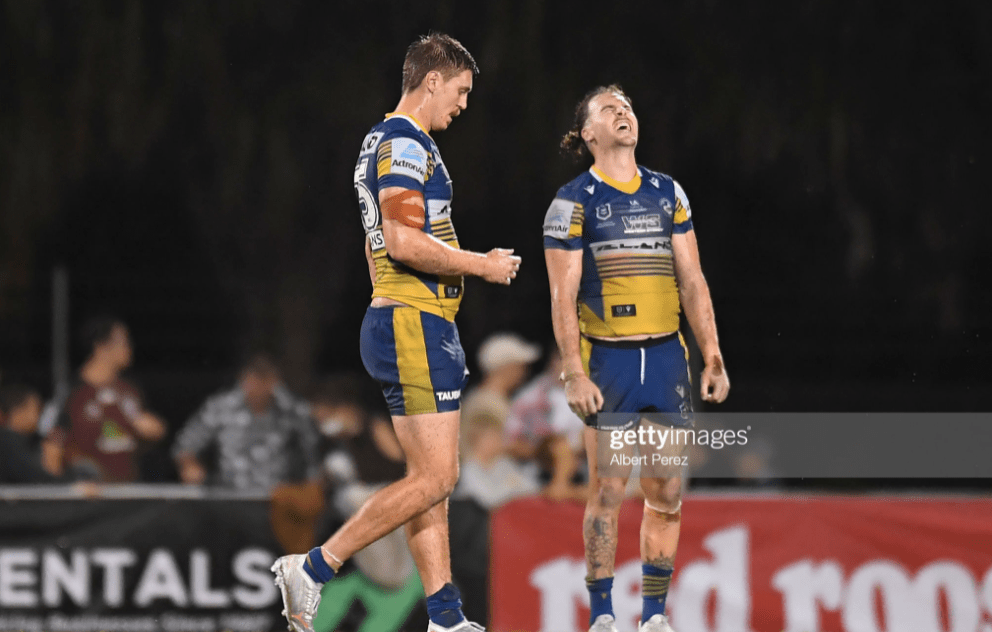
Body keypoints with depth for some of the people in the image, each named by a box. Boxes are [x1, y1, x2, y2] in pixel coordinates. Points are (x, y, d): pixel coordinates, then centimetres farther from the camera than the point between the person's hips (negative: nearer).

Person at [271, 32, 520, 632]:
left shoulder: (387, 142, 19)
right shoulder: (406, 144, -14)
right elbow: (404, 242, -24)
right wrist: (480, 264, -13)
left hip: (406, 323, 11)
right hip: (415, 325, -11)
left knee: (435, 477, 8)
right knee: (434, 478, -11)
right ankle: (312, 569, -9)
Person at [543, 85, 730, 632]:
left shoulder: (668, 193, 12)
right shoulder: (573, 202, -1)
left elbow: (692, 281, 12)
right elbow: (563, 298, -4)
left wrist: (713, 358, 5)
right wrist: (574, 375, -12)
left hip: (666, 357, 4)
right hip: (607, 359, -4)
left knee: (666, 494, 2)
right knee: (607, 492, -4)